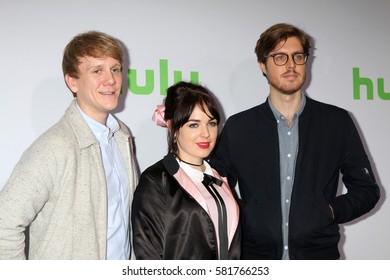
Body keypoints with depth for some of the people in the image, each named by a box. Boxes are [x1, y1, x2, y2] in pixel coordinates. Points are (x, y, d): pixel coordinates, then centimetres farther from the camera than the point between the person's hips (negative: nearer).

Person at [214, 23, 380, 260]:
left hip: (319, 255, 0)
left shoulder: (338, 122, 2)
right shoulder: (237, 127, 2)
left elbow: (366, 189, 8)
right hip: (256, 255, 0)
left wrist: (331, 211, -7)